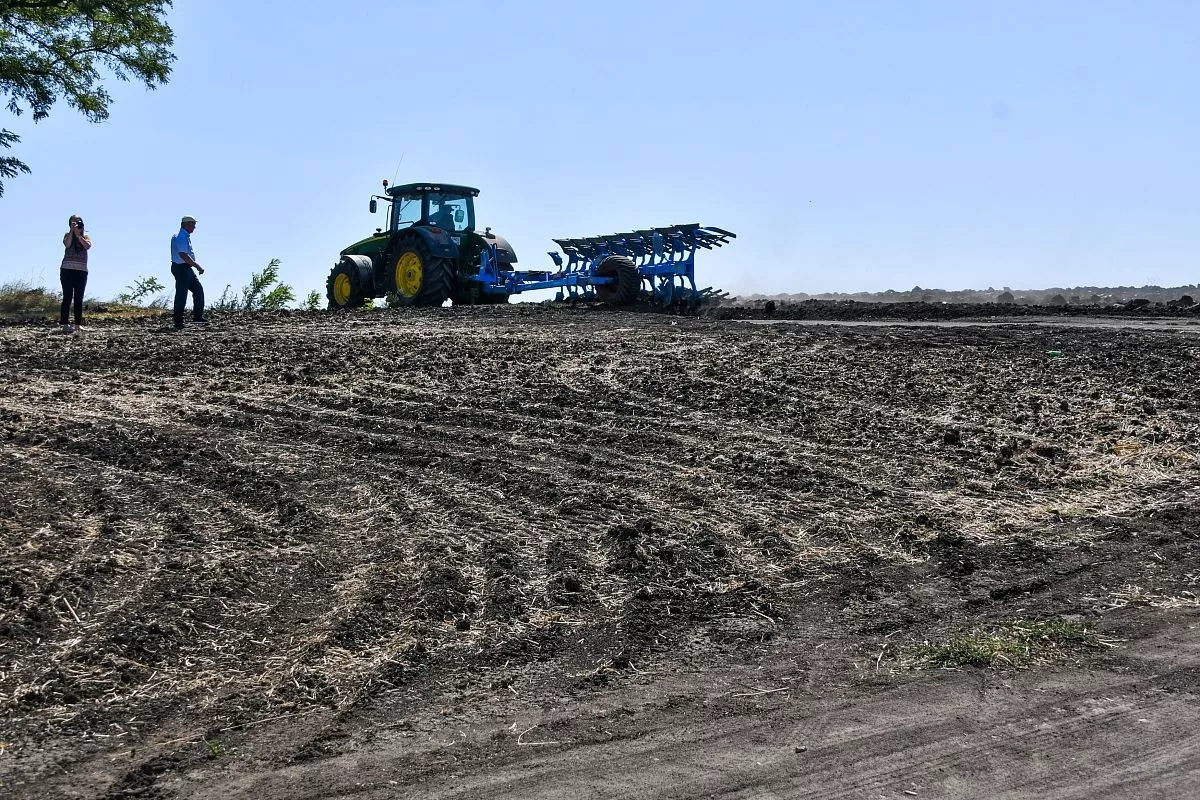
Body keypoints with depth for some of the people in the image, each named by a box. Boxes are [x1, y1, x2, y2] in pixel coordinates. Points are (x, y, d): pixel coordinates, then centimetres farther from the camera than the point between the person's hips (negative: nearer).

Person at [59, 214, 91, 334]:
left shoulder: (85, 236, 11)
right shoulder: (67, 235, 6)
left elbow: (88, 246, -10)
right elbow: (67, 244, -15)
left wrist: (78, 234, -14)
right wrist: (72, 231, -14)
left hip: (81, 271, 3)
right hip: (67, 270, -3)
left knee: (79, 298, 4)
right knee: (67, 297, -7)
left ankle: (78, 324, 6)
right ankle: (65, 324, -11)